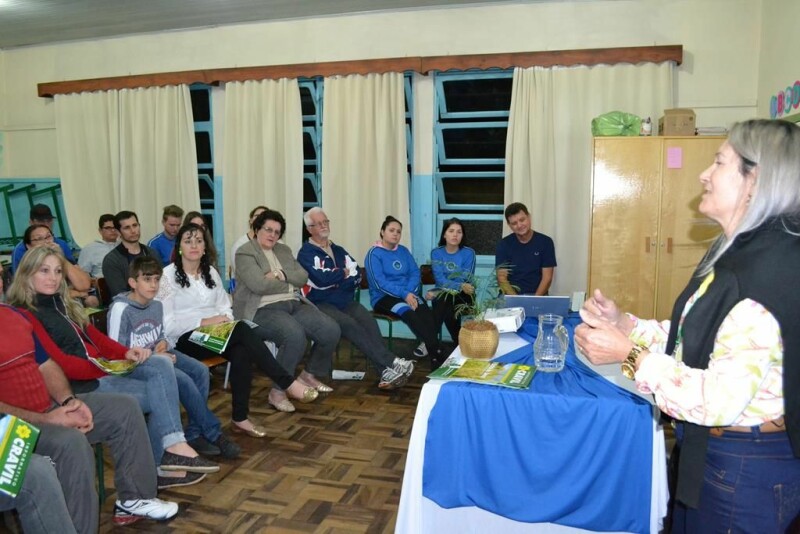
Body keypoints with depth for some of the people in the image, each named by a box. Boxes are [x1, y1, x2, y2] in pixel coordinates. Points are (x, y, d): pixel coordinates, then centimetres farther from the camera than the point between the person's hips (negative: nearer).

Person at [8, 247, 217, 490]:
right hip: (80, 383, -8)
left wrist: (126, 353, -3)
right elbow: (60, 363, -19)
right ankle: (157, 466, 1)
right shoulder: (24, 315, -11)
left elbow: (94, 335, 14)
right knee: (158, 396, -13)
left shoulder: (61, 303, 19)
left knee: (161, 364, -15)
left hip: (101, 369, 8)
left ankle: (173, 448, -21)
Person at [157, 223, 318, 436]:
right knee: (242, 330, -31)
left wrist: (225, 320, -7)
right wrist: (203, 322, -19)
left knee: (241, 351, -32)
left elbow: (225, 307, 17)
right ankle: (288, 383, -28)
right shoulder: (168, 275, -3)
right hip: (185, 340, -5)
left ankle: (240, 418, -24)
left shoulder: (211, 272, 14)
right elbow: (167, 324, -9)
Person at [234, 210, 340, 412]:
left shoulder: (284, 250, 20)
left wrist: (282, 275, -9)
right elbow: (260, 285, -16)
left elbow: (303, 277, 10)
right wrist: (290, 284, -2)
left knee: (332, 330, -13)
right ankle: (277, 391, -18)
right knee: (295, 335, -35)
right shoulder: (244, 253, -2)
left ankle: (309, 375, 10)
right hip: (263, 310, -7)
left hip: (294, 304, 7)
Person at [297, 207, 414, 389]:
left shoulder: (338, 250, 18)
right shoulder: (305, 253, -2)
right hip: (321, 304, -5)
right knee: (349, 324, -31)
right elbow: (322, 279, -18)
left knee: (367, 319, -25)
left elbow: (357, 275, 6)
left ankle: (386, 371, -36)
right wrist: (343, 273, -2)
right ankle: (391, 363, -32)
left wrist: (334, 281, -10)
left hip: (345, 301, 5)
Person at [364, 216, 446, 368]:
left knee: (427, 313, -31)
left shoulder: (403, 251, 16)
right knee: (410, 314, -34)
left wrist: (409, 292, -14)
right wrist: (404, 294, -23)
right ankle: (438, 353, -36)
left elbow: (415, 273, 7)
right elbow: (380, 283, -13)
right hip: (383, 298, -5)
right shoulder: (374, 254, -2)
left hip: (409, 294, 5)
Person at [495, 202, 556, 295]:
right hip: (511, 296, 0)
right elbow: (502, 278, -2)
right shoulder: (504, 244, 2)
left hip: (538, 295, 0)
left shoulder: (545, 242, 1)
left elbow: (547, 277, -2)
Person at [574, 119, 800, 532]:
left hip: (744, 466, -9)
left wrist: (630, 354, -24)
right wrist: (623, 324, -3)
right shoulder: (739, 254, 5)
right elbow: (692, 342, 9)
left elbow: (721, 400, -31)